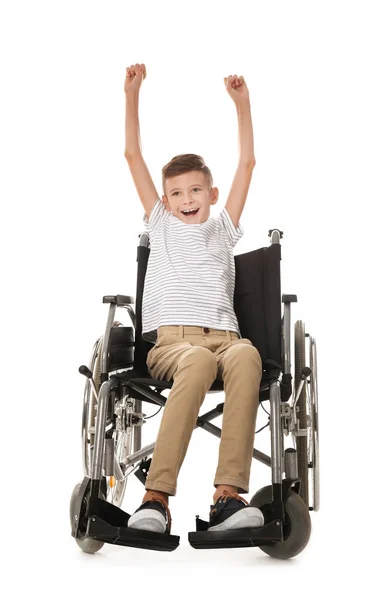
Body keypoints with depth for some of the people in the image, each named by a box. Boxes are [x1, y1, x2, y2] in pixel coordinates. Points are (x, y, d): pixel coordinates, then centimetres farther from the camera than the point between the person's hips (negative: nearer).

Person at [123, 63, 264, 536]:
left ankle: (229, 494, -46)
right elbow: (133, 156, 25)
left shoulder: (224, 229, 30)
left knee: (245, 355, -37)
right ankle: (156, 496, -45)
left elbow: (247, 163, 29)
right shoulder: (161, 225, 28)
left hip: (223, 334, 2)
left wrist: (242, 103, 26)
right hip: (170, 338, -1)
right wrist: (132, 95, 22)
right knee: (199, 360, -39)